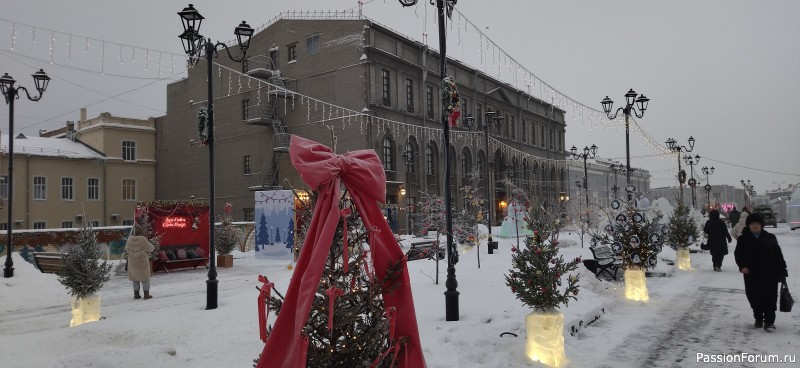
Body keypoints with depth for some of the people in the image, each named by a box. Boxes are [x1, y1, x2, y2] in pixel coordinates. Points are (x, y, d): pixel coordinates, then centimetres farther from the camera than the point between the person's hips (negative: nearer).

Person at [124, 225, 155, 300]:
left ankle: (136, 294, 17)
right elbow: (150, 248, -9)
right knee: (145, 278, 7)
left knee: (135, 278, 15)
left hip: (132, 262, 4)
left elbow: (127, 250, 3)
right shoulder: (143, 239, -18)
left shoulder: (130, 239, -6)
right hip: (142, 262, -4)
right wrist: (153, 247, 13)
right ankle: (146, 294, 7)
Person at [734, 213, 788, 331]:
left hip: (769, 274, -1)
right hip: (751, 275, 1)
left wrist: (782, 271, 3)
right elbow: (738, 254, 6)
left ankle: (769, 321, 3)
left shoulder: (770, 238, 3)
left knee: (770, 298, -3)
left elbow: (778, 255, 5)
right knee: (754, 298, 8)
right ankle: (758, 319, 25)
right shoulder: (743, 239, 4)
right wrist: (742, 266, -11)